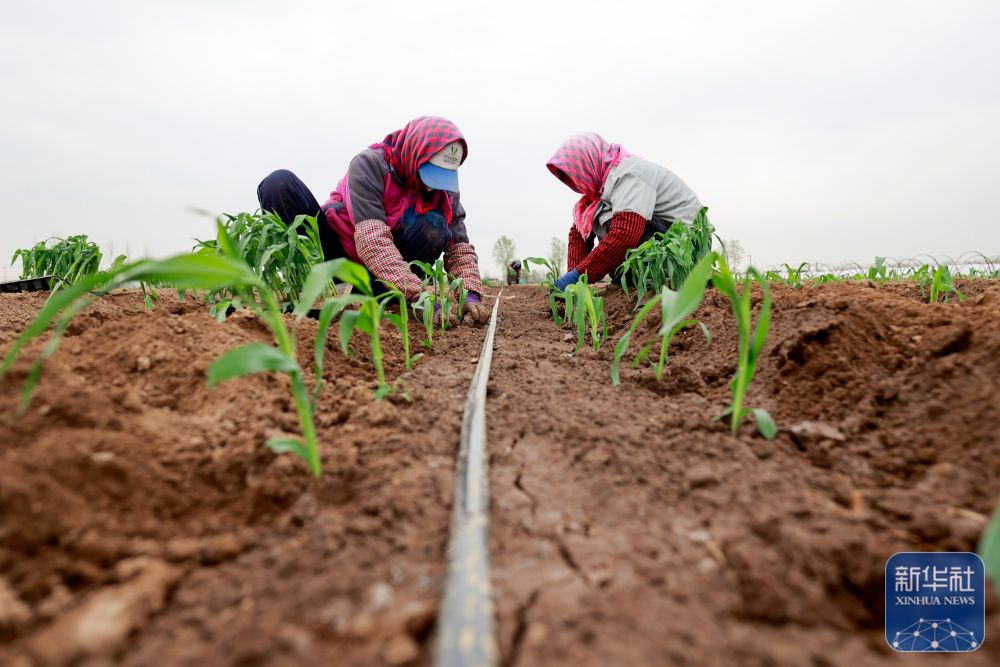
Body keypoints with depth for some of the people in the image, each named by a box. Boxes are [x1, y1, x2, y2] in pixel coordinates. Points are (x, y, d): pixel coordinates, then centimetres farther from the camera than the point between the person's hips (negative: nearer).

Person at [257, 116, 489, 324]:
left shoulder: (445, 189, -8)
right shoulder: (369, 164, -21)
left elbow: (460, 247, -11)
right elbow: (372, 239, -33)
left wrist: (471, 295, -29)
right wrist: (417, 294, -41)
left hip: (376, 275, 3)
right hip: (336, 251, -2)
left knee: (436, 229, -25)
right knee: (280, 183, -24)